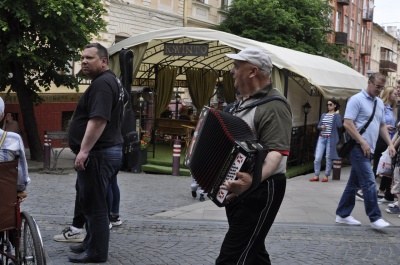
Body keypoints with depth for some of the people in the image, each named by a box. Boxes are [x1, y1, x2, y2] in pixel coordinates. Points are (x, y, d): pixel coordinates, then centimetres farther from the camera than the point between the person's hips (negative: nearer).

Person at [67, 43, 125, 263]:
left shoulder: (102, 84, -17)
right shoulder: (110, 81, 18)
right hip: (107, 150, 11)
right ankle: (91, 243, 28)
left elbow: (98, 120, -28)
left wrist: (84, 150, -28)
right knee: (92, 202, 18)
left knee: (94, 204, -4)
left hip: (98, 153, -11)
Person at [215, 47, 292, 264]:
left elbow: (277, 151, -30)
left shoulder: (273, 105, -19)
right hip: (241, 189, 10)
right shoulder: (245, 101, 12)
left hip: (260, 192, -10)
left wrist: (254, 179, -45)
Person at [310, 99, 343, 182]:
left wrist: (337, 114, -12)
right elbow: (318, 126, 17)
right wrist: (321, 127, -6)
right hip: (321, 138, 4)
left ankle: (326, 176, 9)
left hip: (330, 139, -4)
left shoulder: (336, 115, 0)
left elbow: (339, 125, -17)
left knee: (328, 158, 1)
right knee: (317, 158, -2)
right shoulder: (323, 115, 15)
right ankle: (316, 176, 6)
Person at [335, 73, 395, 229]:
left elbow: (382, 125, 24)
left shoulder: (380, 103, 17)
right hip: (358, 147, -8)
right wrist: (362, 142, -18)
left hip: (368, 149, 8)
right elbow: (347, 123, -15)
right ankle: (375, 218, -6)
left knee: (354, 183, 11)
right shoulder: (357, 100, -8)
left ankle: (342, 215, 18)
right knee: (369, 182, -11)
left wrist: (390, 143, 12)